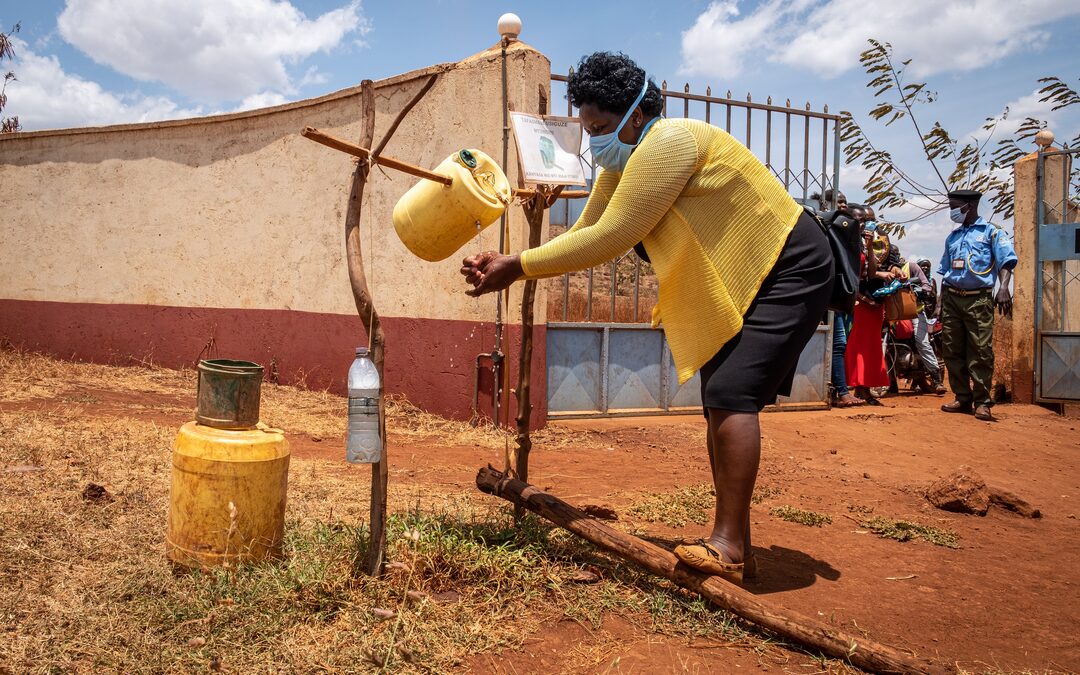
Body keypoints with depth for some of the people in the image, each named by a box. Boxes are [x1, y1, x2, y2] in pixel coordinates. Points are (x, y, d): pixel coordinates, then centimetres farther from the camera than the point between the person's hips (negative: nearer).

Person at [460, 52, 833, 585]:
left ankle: (727, 545, -19)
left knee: (731, 395, -22)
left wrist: (517, 267, -25)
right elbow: (584, 237, 3)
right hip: (736, 284, 10)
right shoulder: (619, 167, 5)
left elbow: (609, 238, -29)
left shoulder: (670, 141, -24)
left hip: (789, 269, -10)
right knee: (720, 404, 7)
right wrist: (507, 264, -10)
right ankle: (733, 548, 13)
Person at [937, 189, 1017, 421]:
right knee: (952, 351, 4)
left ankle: (982, 402, -4)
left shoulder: (991, 232, 5)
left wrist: (1003, 288, -21)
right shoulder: (952, 236, 21)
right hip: (951, 298, 6)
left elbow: (1006, 261, -4)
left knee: (980, 351, -9)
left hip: (978, 299, -5)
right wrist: (941, 303, 17)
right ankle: (963, 398, 13)